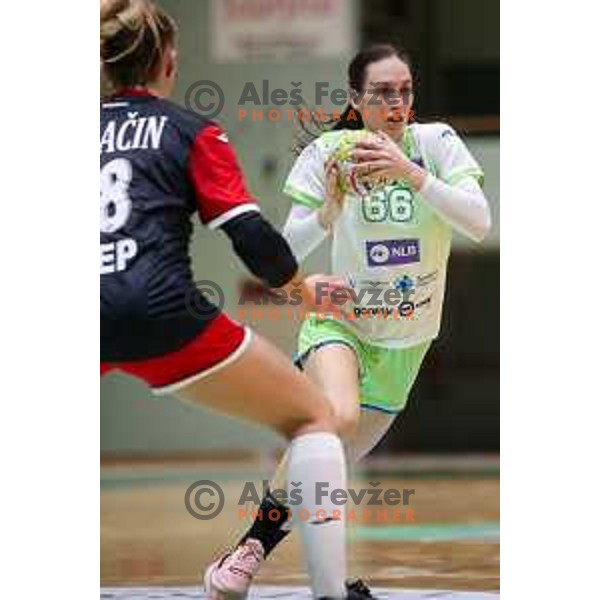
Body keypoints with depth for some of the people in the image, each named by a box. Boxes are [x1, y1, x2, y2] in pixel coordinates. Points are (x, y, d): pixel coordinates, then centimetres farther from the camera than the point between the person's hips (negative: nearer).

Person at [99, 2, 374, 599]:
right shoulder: (190, 130, 10)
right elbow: (249, 234, 2)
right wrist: (301, 287, 18)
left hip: (90, 315, 3)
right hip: (160, 311, -3)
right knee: (313, 416, 13)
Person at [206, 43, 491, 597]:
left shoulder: (436, 142, -11)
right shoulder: (329, 152, -12)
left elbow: (480, 223, -24)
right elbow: (289, 248, -13)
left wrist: (413, 176, -36)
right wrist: (329, 211, -32)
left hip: (407, 338, 3)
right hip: (339, 319, -3)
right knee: (338, 418, -32)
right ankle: (249, 548, -20)